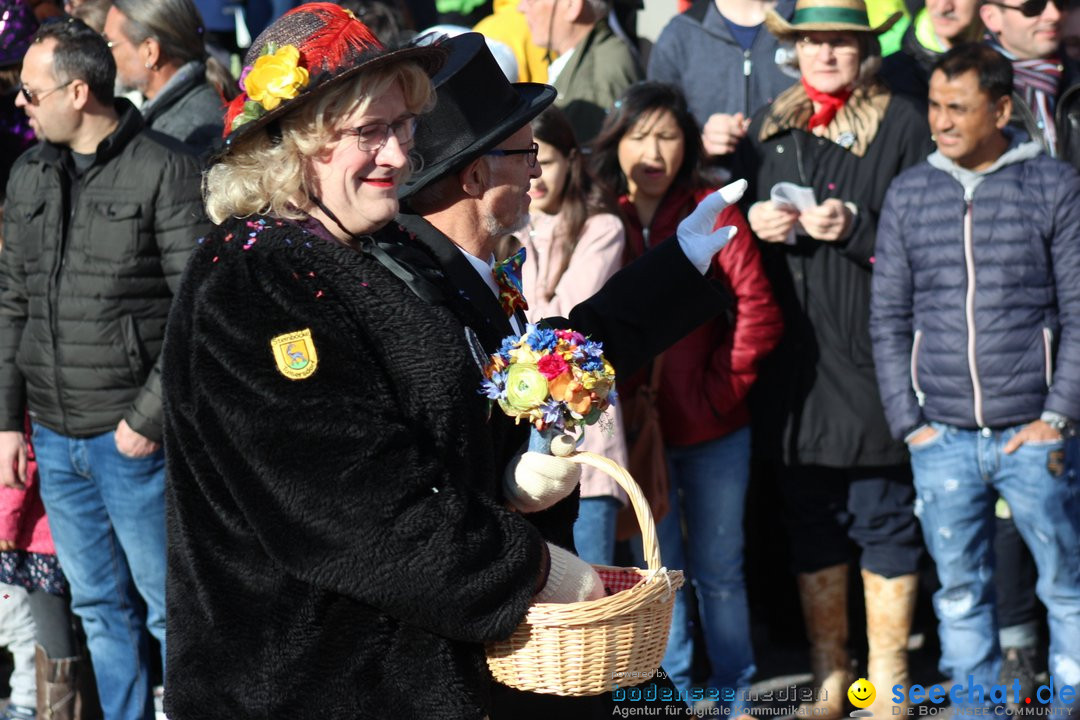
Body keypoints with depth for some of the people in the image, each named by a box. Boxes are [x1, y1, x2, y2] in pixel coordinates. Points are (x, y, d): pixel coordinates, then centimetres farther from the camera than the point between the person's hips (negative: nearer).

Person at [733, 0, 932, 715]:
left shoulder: (902, 125, -1)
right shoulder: (769, 128, 14)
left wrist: (855, 227, -17)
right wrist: (757, 223, -2)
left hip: (874, 352, -4)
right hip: (795, 354, 4)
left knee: (884, 515, 0)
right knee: (811, 517, 10)